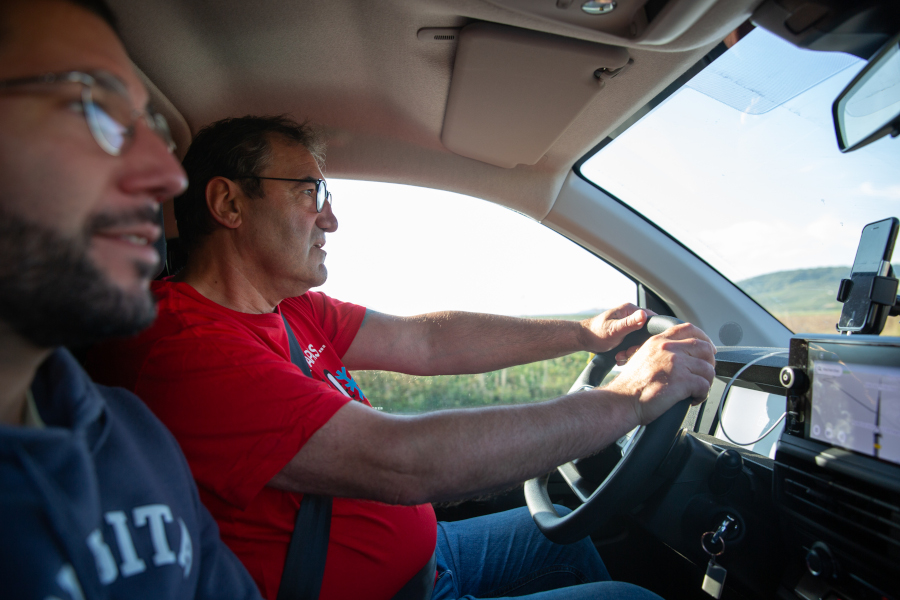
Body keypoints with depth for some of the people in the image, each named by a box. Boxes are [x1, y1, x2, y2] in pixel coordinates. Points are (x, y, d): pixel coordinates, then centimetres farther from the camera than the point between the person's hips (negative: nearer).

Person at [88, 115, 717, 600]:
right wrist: (630, 398, -28)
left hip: (424, 546, 8)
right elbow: (405, 463, -37)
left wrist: (583, 333, 3)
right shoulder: (187, 349, -29)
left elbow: (427, 342, 1)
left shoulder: (293, 311, 0)